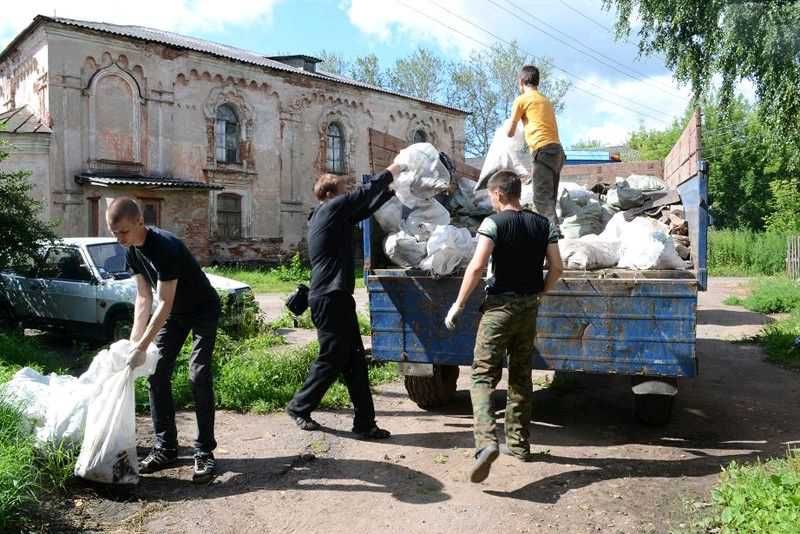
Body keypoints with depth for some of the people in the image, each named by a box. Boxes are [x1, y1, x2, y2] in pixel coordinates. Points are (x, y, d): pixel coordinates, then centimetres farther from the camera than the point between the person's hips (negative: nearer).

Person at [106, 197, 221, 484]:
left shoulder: (165, 247, -32)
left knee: (199, 377, -15)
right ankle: (165, 449, 9)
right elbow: (144, 297, -3)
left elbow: (165, 304, -31)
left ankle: (205, 452, -7)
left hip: (203, 310, -8)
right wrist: (133, 341, -11)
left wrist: (142, 347, -30)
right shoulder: (132, 251, -7)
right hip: (173, 312, 8)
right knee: (157, 375, 0)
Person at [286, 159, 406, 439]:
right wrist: (391, 171, 7)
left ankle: (364, 422, 10)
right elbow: (365, 194, -6)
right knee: (331, 359, 0)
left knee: (355, 361, 7)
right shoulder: (331, 208, -8)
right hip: (329, 299, -10)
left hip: (337, 298, 10)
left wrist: (393, 190, 23)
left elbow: (366, 207, 25)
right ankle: (299, 407, 19)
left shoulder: (336, 215, 19)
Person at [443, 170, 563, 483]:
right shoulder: (543, 224, 7)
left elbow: (477, 266, -18)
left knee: (483, 375, -5)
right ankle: (518, 443, 24)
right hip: (529, 308, 6)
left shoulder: (494, 222, -9)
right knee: (521, 377, 16)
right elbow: (556, 268, 4)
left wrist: (458, 305, -11)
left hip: (500, 306, -5)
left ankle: (486, 441, -23)